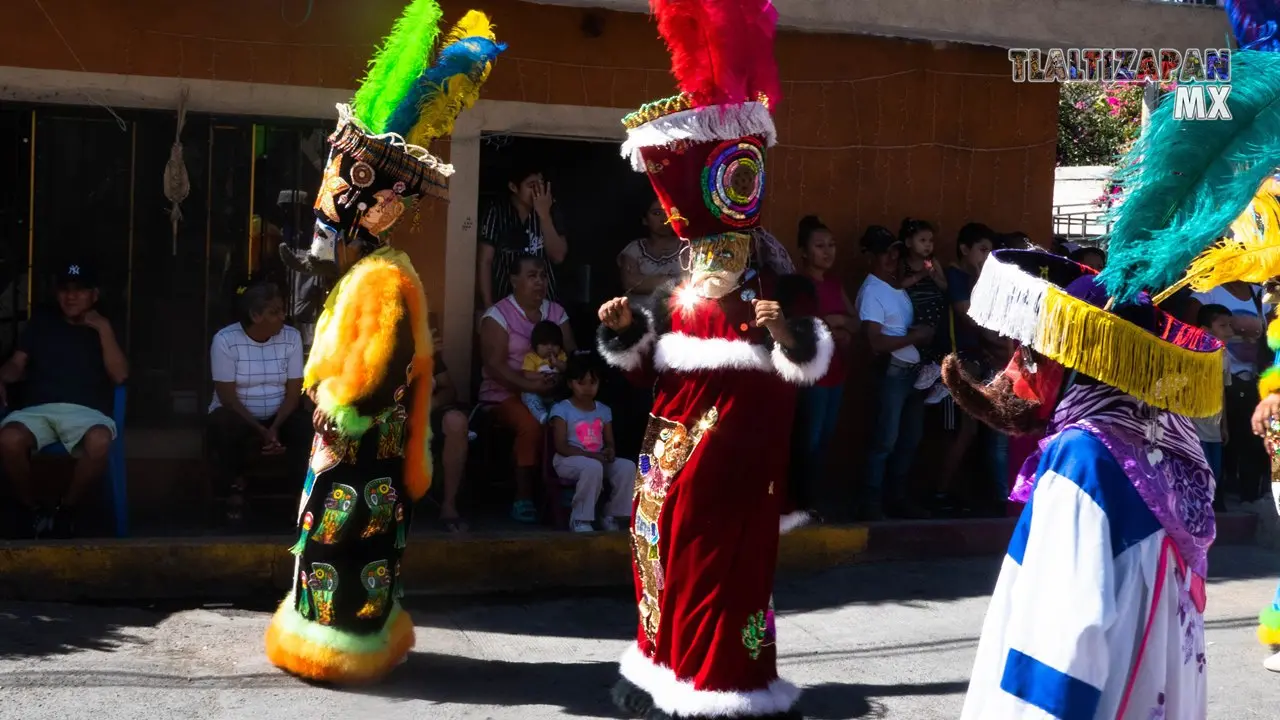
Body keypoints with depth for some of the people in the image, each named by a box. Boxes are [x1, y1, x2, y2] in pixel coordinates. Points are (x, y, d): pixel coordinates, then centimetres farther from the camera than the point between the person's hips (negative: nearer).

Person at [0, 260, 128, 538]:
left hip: (85, 411, -1)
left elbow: (120, 376, 4)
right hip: (37, 408, 1)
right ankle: (33, 507, -9)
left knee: (99, 441, -39)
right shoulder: (41, 322, 23)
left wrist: (104, 328, 1)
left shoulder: (102, 330, 19)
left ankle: (67, 507, -12)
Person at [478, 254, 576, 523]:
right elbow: (494, 365, -13)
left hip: (551, 392, 4)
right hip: (506, 393, -4)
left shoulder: (556, 312, 13)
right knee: (531, 424, -35)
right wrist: (529, 385, -28)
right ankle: (523, 498, -23)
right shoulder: (498, 315, -3)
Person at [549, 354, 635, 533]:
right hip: (568, 461, -6)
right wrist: (589, 455, -24)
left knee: (628, 466, -21)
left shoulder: (604, 410, 14)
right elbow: (561, 447, -12)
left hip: (598, 459, 6)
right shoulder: (561, 409, -4)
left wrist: (609, 451, -14)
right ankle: (580, 519, -22)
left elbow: (610, 442, 13)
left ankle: (612, 516, -7)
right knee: (593, 467, -39)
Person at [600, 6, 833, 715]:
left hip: (735, 436, -8)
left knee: (721, 556, -4)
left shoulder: (766, 283, -11)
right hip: (674, 433, 8)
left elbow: (814, 362, -16)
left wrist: (790, 333, -35)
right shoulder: (680, 290, 12)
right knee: (666, 546, 14)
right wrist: (625, 329, 2)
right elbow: (650, 362, 18)